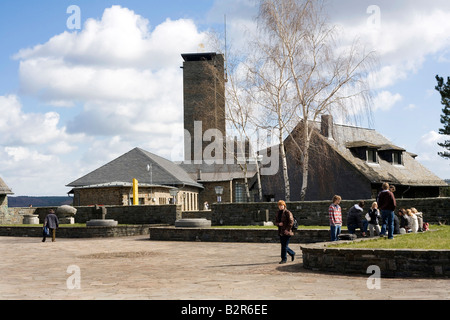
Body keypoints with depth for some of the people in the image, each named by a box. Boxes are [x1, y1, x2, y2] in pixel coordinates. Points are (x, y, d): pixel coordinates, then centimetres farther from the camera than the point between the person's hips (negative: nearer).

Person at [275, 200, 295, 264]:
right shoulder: (278, 213, 13)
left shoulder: (288, 213, -10)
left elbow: (291, 222, -13)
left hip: (286, 232, -8)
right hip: (281, 232, 8)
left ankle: (284, 259, 2)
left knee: (284, 246, -6)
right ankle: (292, 253, 33)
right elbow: (276, 221, 17)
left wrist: (287, 230, -17)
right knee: (283, 245, 12)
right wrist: (278, 224, -6)